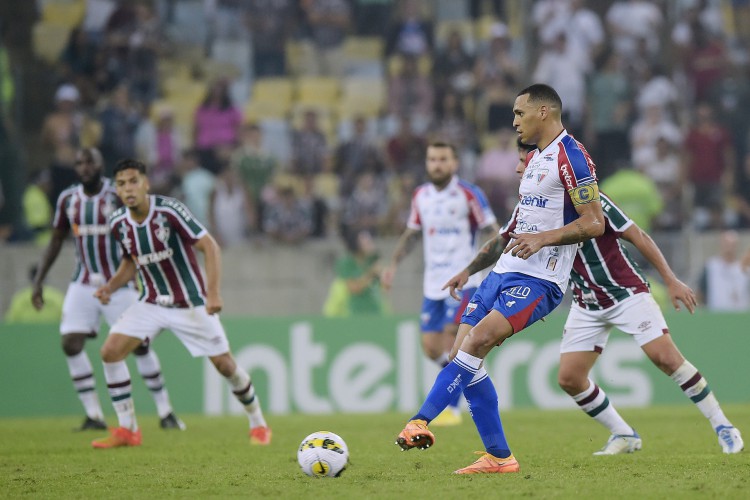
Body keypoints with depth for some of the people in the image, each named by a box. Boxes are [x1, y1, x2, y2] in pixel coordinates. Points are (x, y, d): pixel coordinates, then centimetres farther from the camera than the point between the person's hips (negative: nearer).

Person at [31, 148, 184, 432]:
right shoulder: (68, 200, 4)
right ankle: (94, 416, -1)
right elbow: (55, 242, 13)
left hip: (119, 284, -4)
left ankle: (165, 411, 7)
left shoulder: (119, 196, -9)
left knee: (139, 344, -5)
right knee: (71, 344, -9)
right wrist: (38, 280, 9)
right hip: (83, 285, 4)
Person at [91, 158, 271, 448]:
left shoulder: (169, 211, -21)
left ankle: (258, 424, 21)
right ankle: (127, 430, -3)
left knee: (224, 364, -2)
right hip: (151, 302, 4)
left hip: (191, 303, -4)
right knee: (110, 351, -12)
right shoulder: (118, 223, -5)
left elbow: (209, 247, -19)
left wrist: (213, 293, -28)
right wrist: (111, 286, -6)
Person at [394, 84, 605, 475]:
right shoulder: (534, 159, 20)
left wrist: (542, 238, -26)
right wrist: (471, 269, 28)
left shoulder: (571, 157, -9)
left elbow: (595, 223, -16)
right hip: (505, 271, 10)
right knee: (462, 354, -1)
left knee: (477, 340, -27)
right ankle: (499, 457, 3)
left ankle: (421, 422, -31)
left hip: (538, 280, -10)